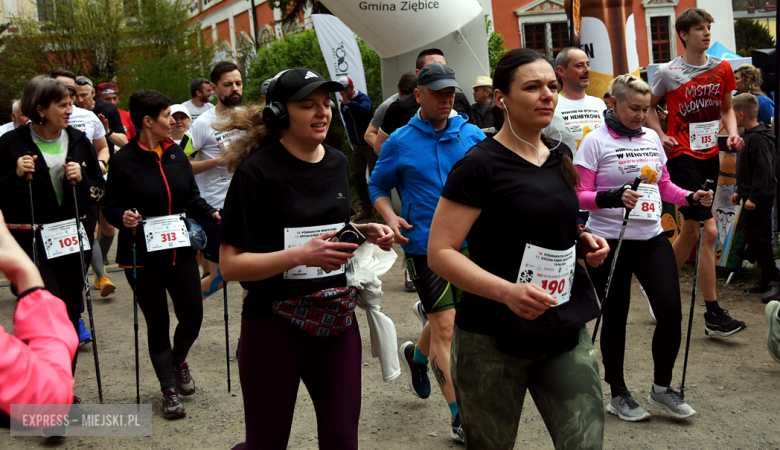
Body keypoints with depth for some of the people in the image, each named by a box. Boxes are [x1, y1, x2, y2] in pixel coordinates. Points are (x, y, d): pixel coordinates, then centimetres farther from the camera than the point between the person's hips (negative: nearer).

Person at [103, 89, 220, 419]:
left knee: (192, 317, 5)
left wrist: (213, 214, -6)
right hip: (142, 256, -4)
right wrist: (124, 218, -28)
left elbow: (192, 198, 10)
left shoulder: (176, 153, 5)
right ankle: (169, 390, 23)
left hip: (180, 251, 4)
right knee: (158, 323, 6)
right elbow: (111, 208, -7)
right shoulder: (124, 160, -10)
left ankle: (178, 361, 38)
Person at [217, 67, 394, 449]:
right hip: (275, 325, -5)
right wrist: (301, 255, -27)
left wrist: (363, 232, 3)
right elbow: (231, 265, -15)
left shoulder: (338, 163, 7)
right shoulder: (258, 171, -13)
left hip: (337, 321, 5)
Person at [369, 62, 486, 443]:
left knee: (448, 319, 19)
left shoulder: (473, 136, 3)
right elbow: (377, 186, 7)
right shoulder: (400, 142, -3)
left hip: (468, 242, 4)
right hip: (424, 246, -4)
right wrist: (390, 217, -11)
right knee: (445, 329, -5)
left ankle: (416, 354, 53)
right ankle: (461, 419, 3)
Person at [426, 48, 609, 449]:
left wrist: (584, 242, 5)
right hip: (493, 340, -5)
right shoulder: (480, 165, -12)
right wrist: (507, 291, -28)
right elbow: (440, 252, -16)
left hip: (565, 331, 6)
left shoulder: (561, 157, 11)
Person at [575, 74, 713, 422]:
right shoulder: (596, 141, -7)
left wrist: (692, 198, 2)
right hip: (610, 241, -5)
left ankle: (662, 387, 20)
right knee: (615, 317, 5)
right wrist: (612, 198, -27)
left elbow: (664, 186, 19)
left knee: (671, 312, -1)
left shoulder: (652, 138, 10)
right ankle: (618, 394, 23)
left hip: (652, 239, 5)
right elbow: (579, 195, -11)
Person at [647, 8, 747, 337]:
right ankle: (713, 315, -5)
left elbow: (726, 109, 18)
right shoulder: (667, 72, -5)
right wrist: (660, 135, -6)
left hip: (710, 154, 6)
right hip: (682, 156, -6)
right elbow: (649, 106, 9)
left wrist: (732, 134, 0)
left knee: (690, 231, 12)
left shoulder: (722, 69, 8)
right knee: (709, 230, -13)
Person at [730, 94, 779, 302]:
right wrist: (739, 191, 20)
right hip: (751, 196, 10)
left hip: (759, 198, -10)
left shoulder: (758, 138, -18)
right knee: (757, 238, 13)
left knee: (757, 237, -9)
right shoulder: (747, 135, 13)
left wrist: (754, 197, -23)